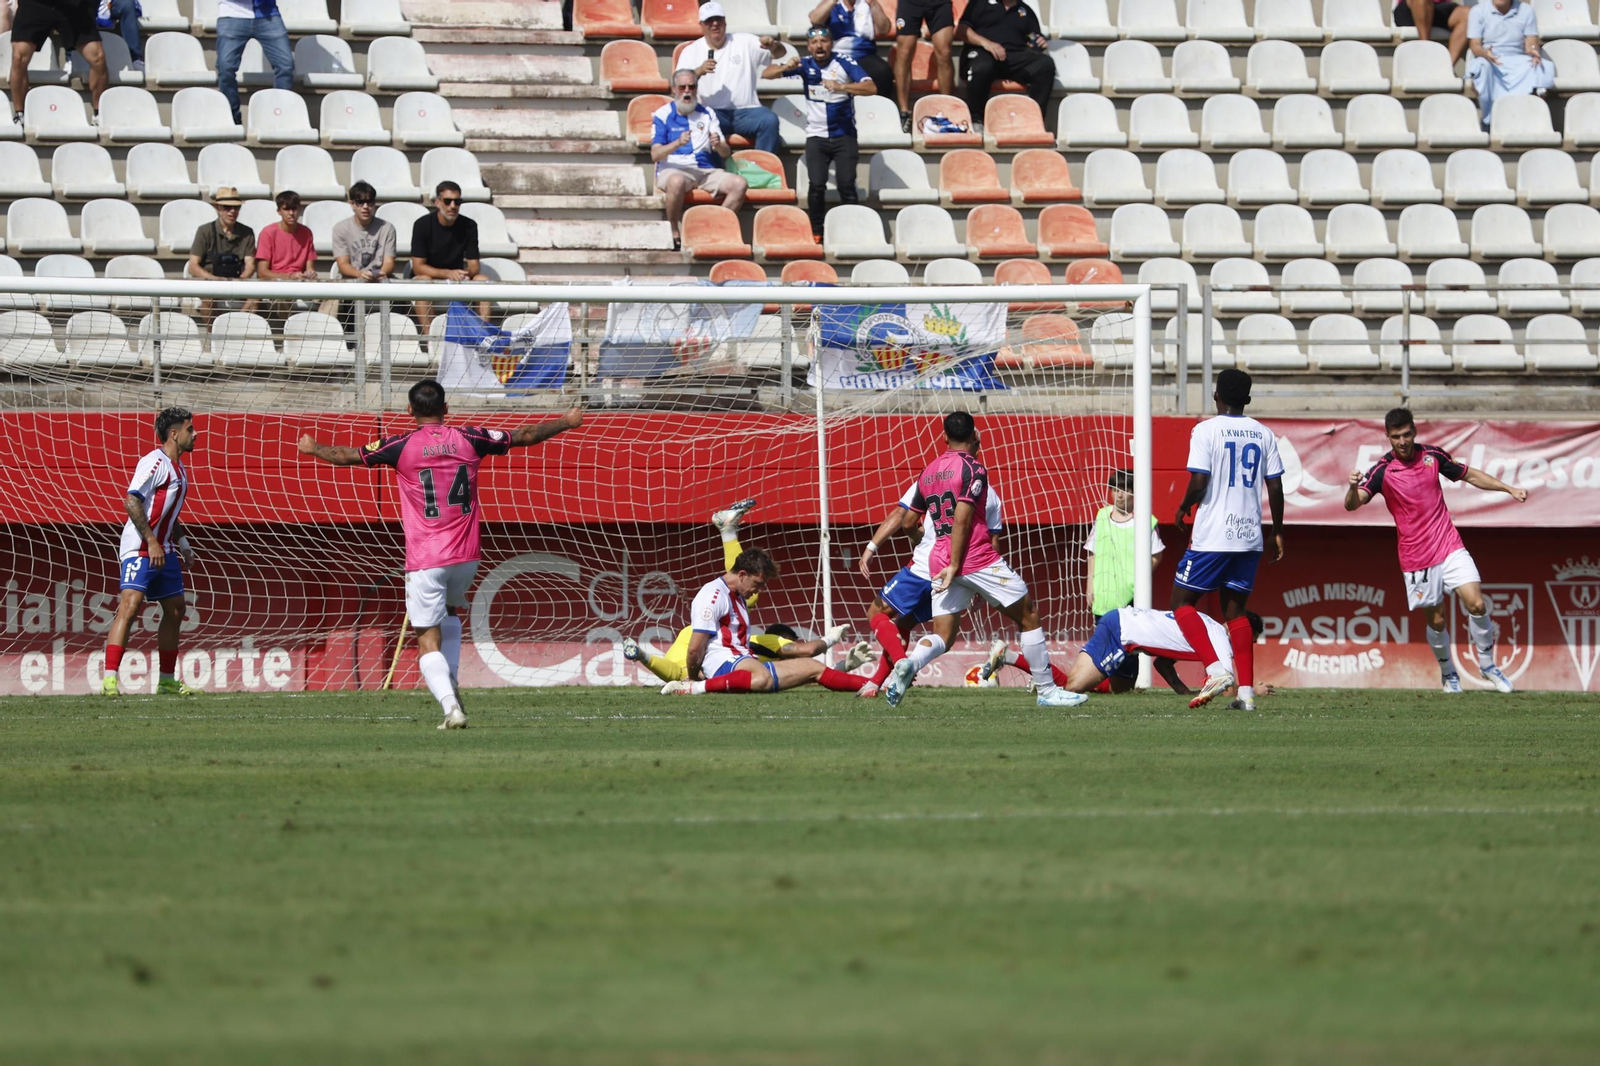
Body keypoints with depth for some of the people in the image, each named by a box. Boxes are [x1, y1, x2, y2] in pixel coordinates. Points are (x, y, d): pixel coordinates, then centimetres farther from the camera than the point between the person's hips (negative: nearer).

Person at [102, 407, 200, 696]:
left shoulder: (178, 468, 17)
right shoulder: (155, 462, -13)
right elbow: (132, 501, -21)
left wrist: (182, 543, 21)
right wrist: (151, 542, -25)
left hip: (163, 551, 10)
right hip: (140, 549, -10)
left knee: (175, 610, 13)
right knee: (130, 604, -20)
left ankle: (167, 682, 24)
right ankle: (109, 680, -25)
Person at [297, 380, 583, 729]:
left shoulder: (402, 446, -6)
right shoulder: (469, 438, 3)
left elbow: (348, 456, 3)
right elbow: (524, 436, 14)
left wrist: (312, 449, 23)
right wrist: (566, 423, 30)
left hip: (425, 560, -4)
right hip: (466, 556, 4)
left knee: (429, 641, -3)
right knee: (449, 611, 32)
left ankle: (450, 705, -22)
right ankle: (450, 683, 19)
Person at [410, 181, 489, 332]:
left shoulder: (469, 226, -4)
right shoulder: (423, 225, -13)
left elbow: (473, 266, -4)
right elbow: (418, 267, -17)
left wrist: (467, 274, -30)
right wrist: (448, 273, -30)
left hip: (456, 279, 3)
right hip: (429, 276, -3)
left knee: (483, 279, -23)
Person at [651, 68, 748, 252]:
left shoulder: (707, 114, 16)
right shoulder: (663, 115, 5)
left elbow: (726, 153, 11)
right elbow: (655, 155, -6)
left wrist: (719, 145, -14)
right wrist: (678, 143, -24)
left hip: (706, 170, 4)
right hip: (673, 169, -4)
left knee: (739, 184, -20)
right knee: (677, 181, -40)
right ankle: (675, 232, -22)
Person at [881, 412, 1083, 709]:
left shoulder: (928, 472, 14)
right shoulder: (973, 468, -6)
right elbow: (962, 519, -15)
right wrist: (955, 566, -16)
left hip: (939, 561, 6)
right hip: (978, 559, -6)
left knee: (941, 637, 5)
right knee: (1029, 616, 8)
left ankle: (908, 665, -28)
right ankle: (1047, 690, 9)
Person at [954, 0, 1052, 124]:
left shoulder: (1026, 11, 26)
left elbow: (1037, 39, 24)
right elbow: (961, 30, 6)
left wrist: (1040, 43, -2)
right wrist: (985, 42, -12)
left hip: (1017, 56, 3)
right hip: (983, 53, -3)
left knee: (1046, 64, -27)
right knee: (981, 67, -40)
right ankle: (975, 121, -28)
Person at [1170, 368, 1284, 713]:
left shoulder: (1206, 431, -8)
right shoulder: (1263, 434, 7)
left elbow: (1198, 482, -15)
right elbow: (1275, 487, 8)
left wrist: (1183, 509, 4)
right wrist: (1278, 532, 18)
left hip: (1212, 537, -5)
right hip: (1250, 538, 5)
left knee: (1182, 603, 6)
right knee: (1235, 610, 13)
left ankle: (1217, 670, -13)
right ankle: (1246, 691, 4)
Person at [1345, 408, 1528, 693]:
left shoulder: (1432, 456, 0)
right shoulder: (1383, 470, -10)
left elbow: (1470, 475, 16)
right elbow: (1352, 504, -20)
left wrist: (1509, 489, 12)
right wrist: (1353, 488, -43)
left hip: (1449, 546, 2)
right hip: (1416, 558, -2)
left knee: (1476, 604, -11)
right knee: (1435, 620, 2)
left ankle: (1487, 665, 10)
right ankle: (1449, 675, 27)